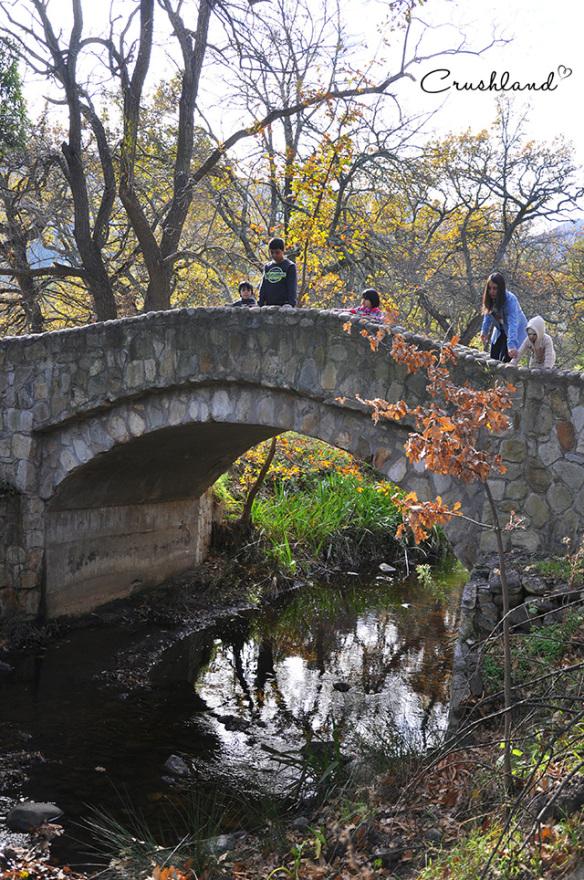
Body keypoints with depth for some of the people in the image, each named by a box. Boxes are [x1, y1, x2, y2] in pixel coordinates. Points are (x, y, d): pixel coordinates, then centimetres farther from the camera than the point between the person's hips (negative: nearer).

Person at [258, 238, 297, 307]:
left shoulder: (290, 266, -1)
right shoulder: (267, 267, 14)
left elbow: (292, 288, -7)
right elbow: (263, 287, 15)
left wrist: (291, 304, -18)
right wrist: (261, 305, 7)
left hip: (284, 304, -5)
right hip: (269, 305, 5)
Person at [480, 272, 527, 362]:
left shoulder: (510, 300, -35)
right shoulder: (490, 298, -16)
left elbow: (513, 324, -45)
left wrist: (512, 345, -55)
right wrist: (484, 331, -7)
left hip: (516, 331, -6)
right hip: (500, 331, 6)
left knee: (505, 360, -14)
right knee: (493, 359, 4)